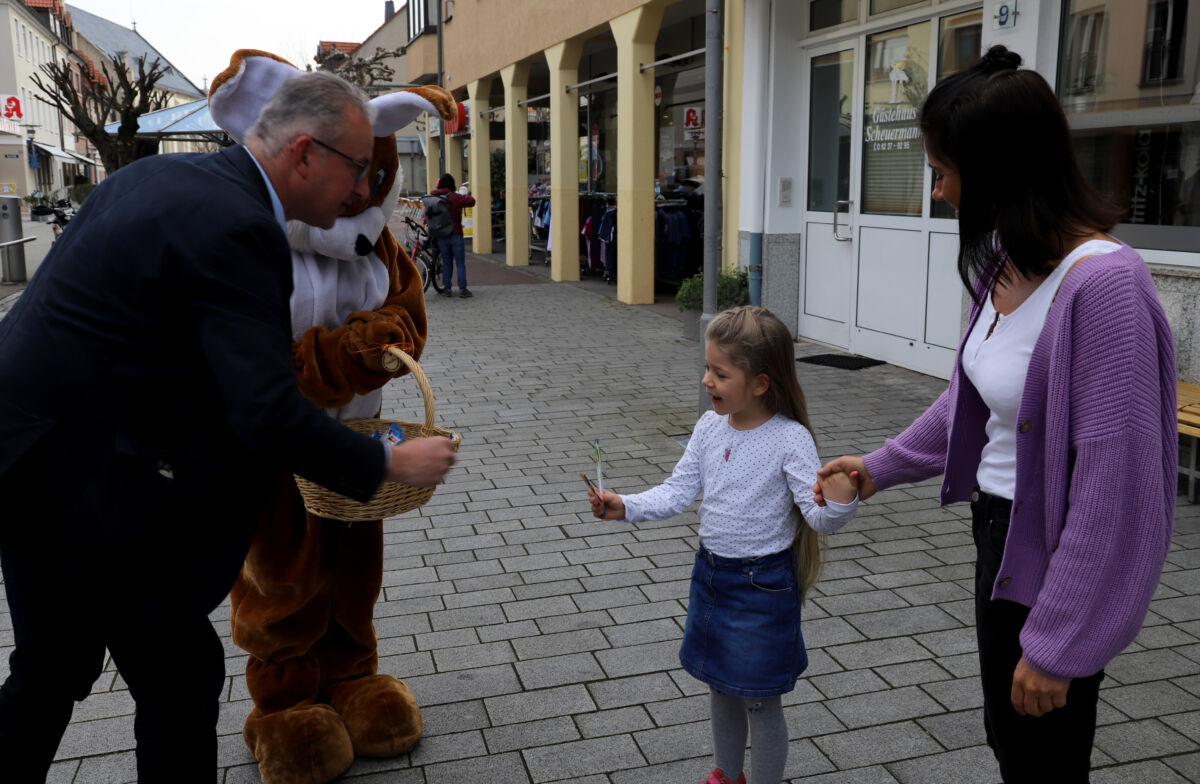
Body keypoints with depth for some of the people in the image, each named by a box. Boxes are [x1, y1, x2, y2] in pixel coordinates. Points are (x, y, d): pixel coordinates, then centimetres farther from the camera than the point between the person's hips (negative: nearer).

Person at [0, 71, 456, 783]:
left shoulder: (161, 173, 7)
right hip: (86, 485, -10)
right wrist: (391, 464, -15)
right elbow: (268, 416, -27)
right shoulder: (237, 228, -22)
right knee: (181, 674, 6)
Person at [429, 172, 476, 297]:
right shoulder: (454, 197, -13)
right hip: (455, 235, -4)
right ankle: (462, 289, 1)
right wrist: (466, 195, 2)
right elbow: (471, 201, -17)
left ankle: (447, 289, 10)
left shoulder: (432, 197, 3)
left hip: (440, 236, 4)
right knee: (460, 263, 3)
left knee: (446, 263, 13)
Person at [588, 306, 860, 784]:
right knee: (720, 685, 23)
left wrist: (839, 504, -44)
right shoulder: (709, 427, -3)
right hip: (711, 573, 7)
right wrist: (625, 507, -13)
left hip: (763, 584, -6)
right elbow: (678, 492, 0)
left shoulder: (790, 439, -20)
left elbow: (821, 518, -22)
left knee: (759, 700, 8)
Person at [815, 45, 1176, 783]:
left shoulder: (1103, 283, -27)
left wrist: (1057, 644, -20)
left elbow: (1115, 486, -25)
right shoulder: (1005, 264, -1)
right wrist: (883, 466, 17)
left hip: (1055, 558, -8)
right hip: (1001, 532, 8)